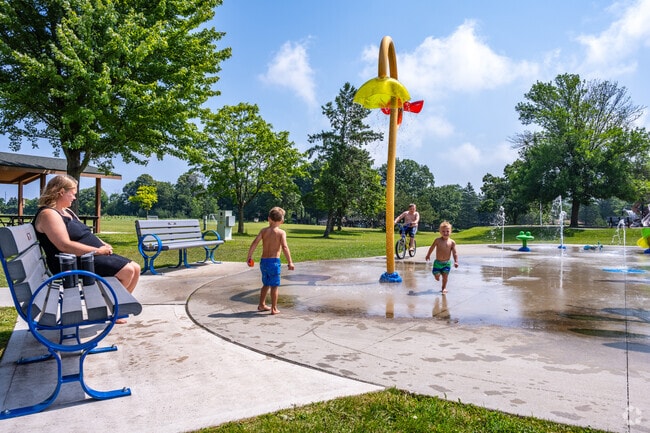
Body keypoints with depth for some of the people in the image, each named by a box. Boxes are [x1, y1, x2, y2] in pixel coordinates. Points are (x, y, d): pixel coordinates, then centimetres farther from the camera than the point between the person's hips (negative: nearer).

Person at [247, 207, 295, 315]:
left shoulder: (263, 230, 5)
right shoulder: (281, 232, -6)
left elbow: (254, 243, -4)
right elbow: (284, 247, -17)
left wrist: (249, 256, 3)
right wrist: (290, 262, -17)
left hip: (263, 261, 5)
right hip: (274, 261, -5)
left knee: (266, 284, 22)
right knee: (274, 286, 4)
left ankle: (261, 305, 31)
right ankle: (274, 309, 8)